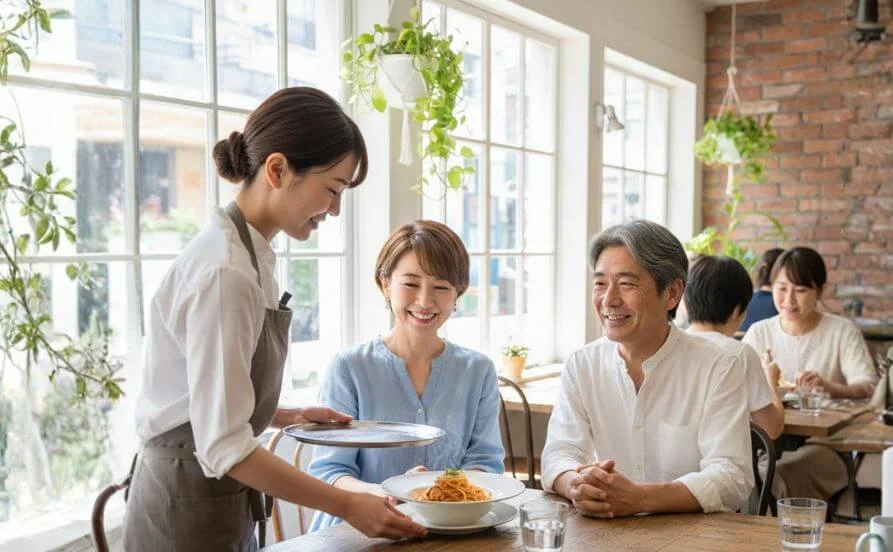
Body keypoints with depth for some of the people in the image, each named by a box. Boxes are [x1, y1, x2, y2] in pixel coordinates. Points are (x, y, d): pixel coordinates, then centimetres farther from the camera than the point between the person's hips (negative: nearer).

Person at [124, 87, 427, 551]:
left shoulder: (249, 253, 4)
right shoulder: (225, 272, -25)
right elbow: (224, 448, -25)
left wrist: (287, 416, 1)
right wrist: (347, 505, -21)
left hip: (227, 508, 9)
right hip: (189, 513, -9)